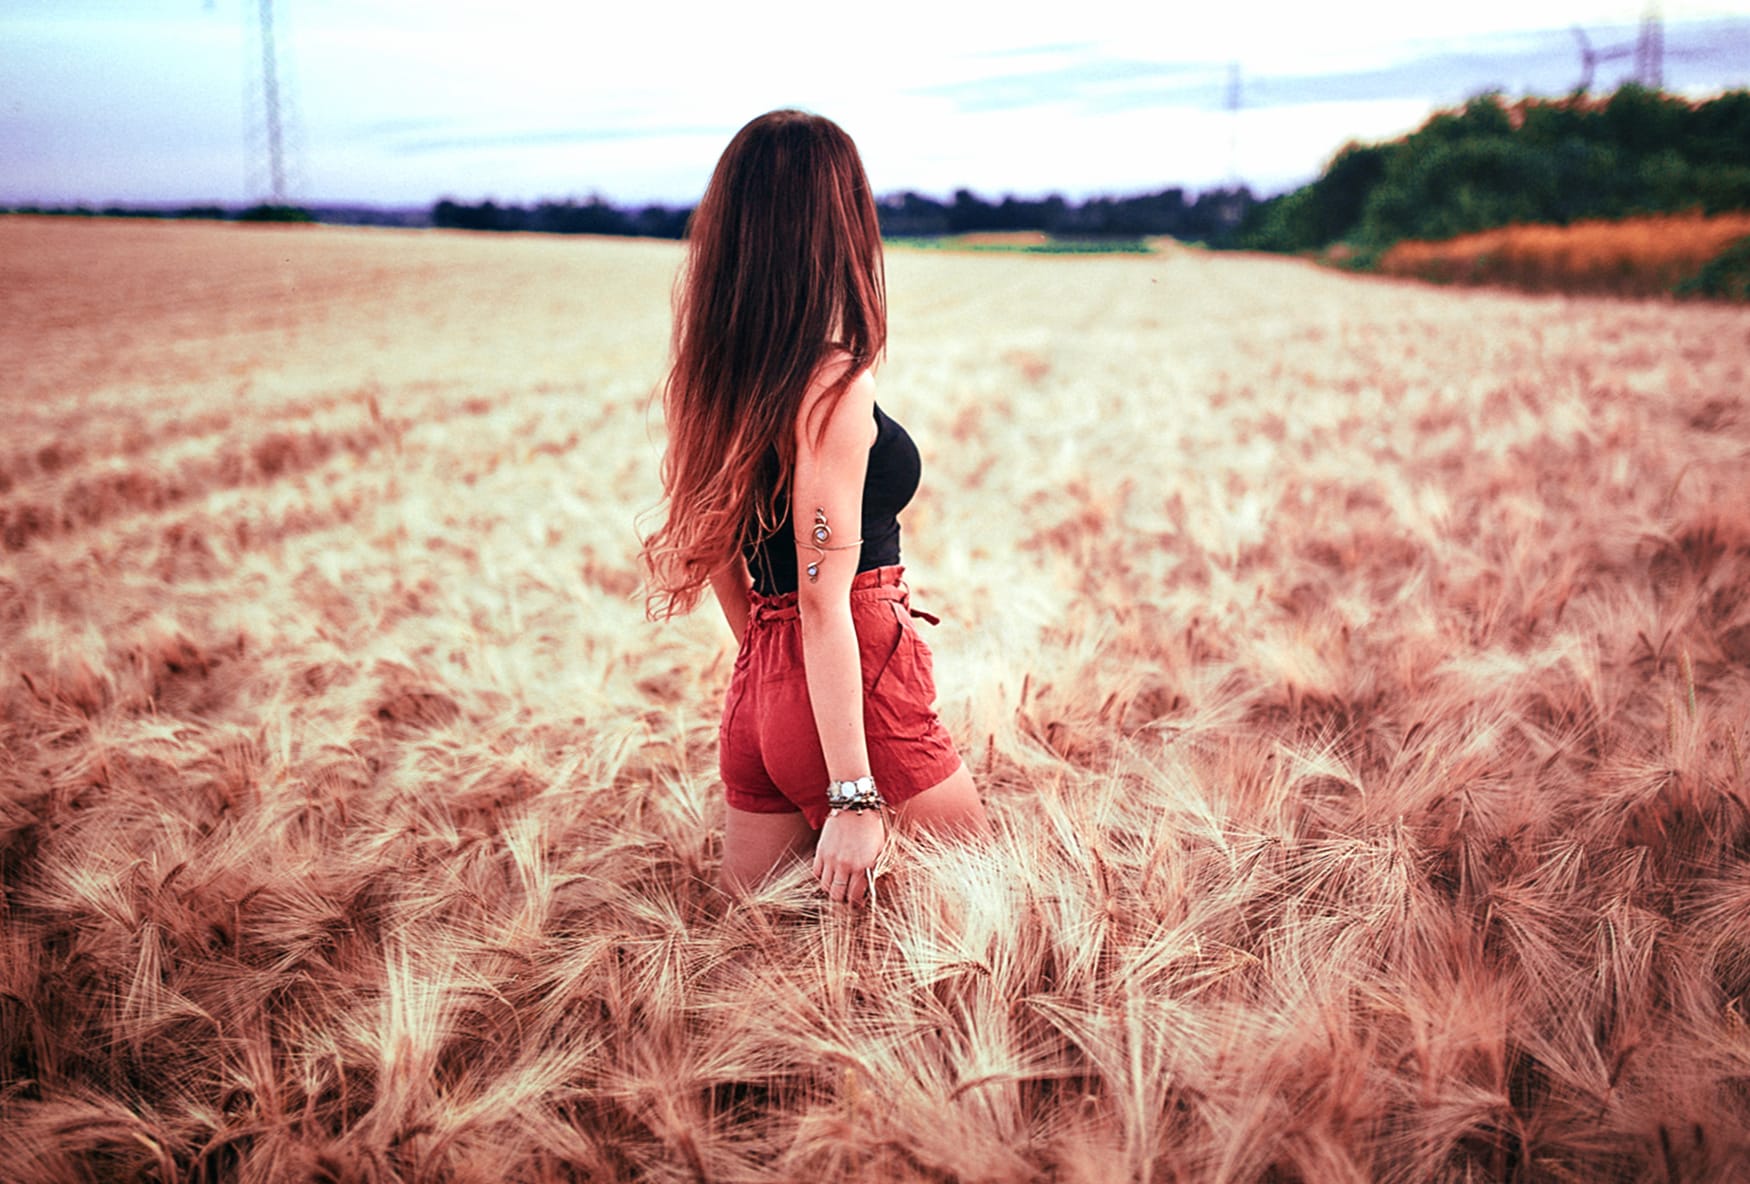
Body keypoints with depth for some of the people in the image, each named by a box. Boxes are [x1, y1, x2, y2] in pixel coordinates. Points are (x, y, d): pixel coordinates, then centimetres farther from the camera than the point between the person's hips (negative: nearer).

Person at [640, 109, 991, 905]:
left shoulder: (714, 375, 7)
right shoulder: (834, 384, -17)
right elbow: (826, 603, -20)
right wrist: (854, 798, -18)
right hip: (856, 691, -8)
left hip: (759, 693, 8)